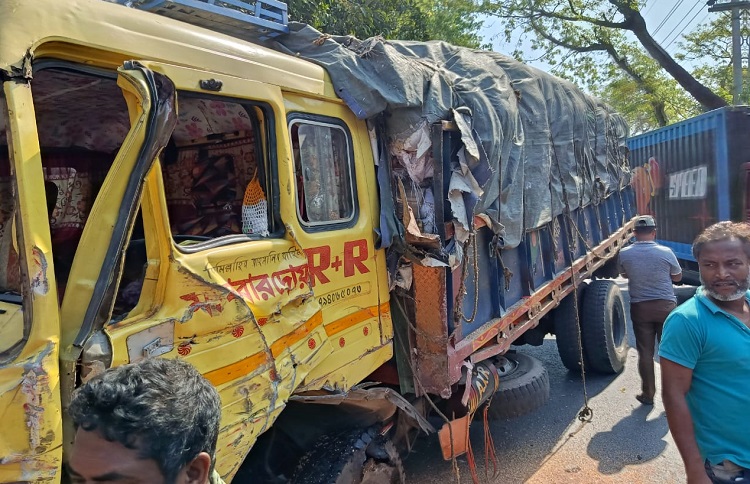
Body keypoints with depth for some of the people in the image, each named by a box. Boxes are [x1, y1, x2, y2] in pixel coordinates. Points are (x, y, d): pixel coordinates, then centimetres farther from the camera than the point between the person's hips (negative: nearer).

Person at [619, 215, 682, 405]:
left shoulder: (624, 254, -7)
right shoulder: (665, 252, -10)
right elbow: (677, 277, 6)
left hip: (640, 308, 0)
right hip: (665, 306, 0)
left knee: (645, 353, 7)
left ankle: (648, 394, 15)